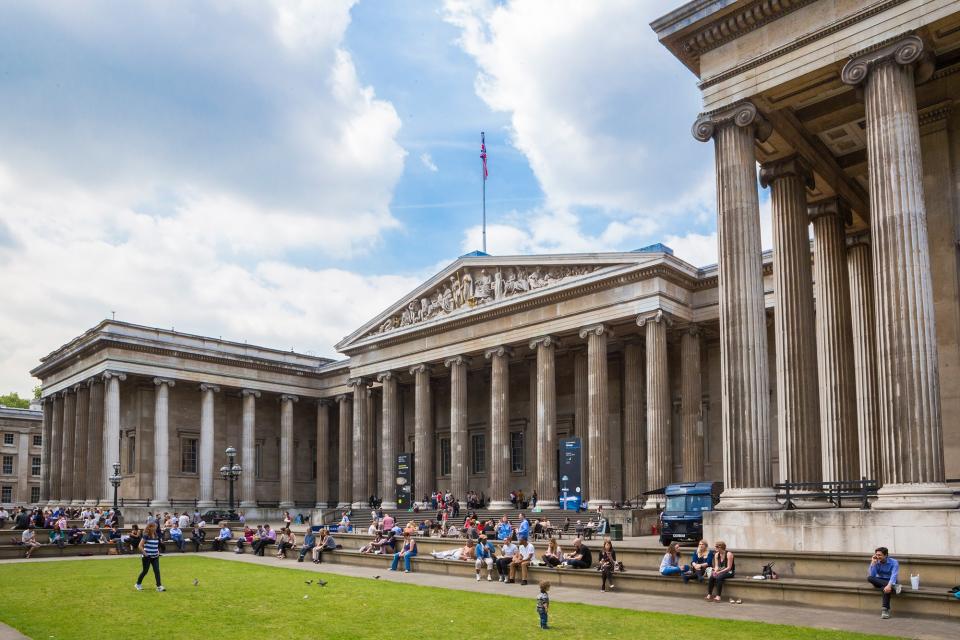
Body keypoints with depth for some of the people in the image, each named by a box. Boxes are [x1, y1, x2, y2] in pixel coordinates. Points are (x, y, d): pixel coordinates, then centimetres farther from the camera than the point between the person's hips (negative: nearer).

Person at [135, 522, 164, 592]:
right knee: (145, 571, 6)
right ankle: (138, 584, 28)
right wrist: (145, 553, -15)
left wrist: (158, 552, 9)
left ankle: (159, 586, -7)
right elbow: (140, 546, -14)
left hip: (155, 557, 5)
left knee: (157, 571, -4)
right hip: (147, 557, -5)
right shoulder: (146, 536, -12)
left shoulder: (156, 536, 9)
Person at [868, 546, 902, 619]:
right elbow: (872, 576, -15)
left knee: (887, 588, -40)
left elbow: (894, 575, -29)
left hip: (891, 582, -3)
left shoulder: (894, 563, -13)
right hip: (879, 582, 3)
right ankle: (894, 586, -38)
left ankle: (885, 609, -35)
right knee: (869, 578, -31)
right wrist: (873, 563, -20)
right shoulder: (876, 562, -4)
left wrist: (889, 585, -46)